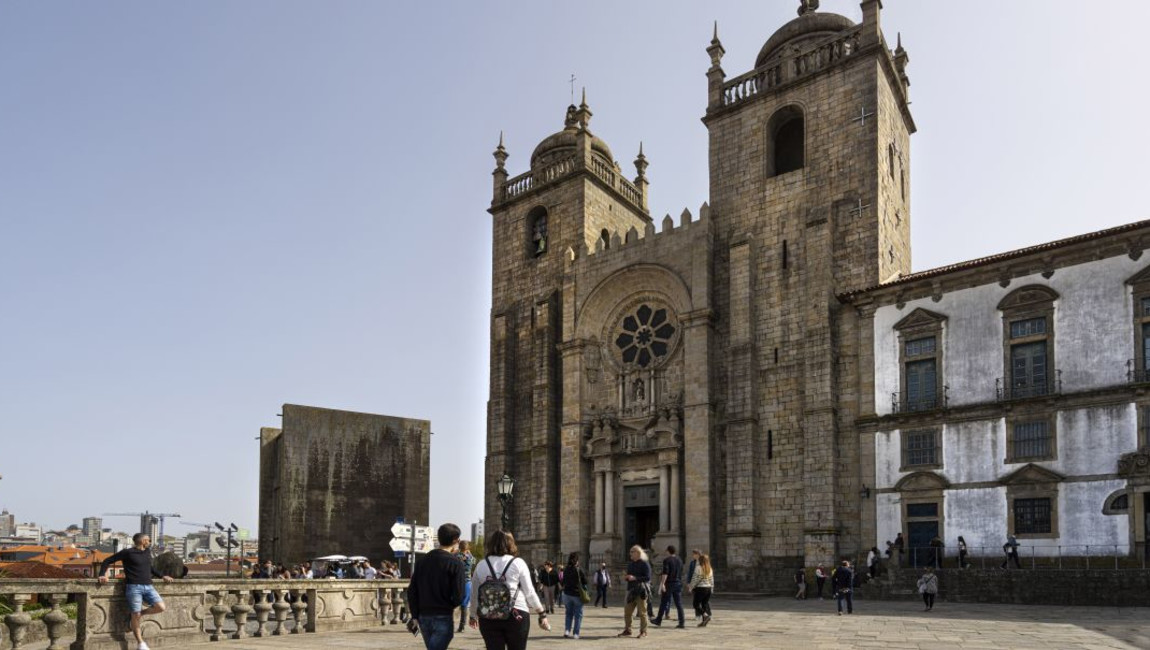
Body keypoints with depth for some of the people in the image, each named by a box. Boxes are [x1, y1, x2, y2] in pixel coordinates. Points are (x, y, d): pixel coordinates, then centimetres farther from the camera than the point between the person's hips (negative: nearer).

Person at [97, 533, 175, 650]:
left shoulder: (147, 552, 18)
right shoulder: (127, 553, 0)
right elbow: (107, 561, 4)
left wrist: (162, 576, 28)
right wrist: (102, 575, -9)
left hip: (148, 586, 5)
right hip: (133, 587, -5)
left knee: (160, 607, -14)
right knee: (136, 615, -7)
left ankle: (140, 613, 13)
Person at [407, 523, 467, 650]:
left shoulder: (424, 560, 7)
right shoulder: (455, 563, -10)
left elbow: (411, 590, 5)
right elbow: (458, 596, -14)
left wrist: (415, 615, 8)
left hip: (423, 616, 6)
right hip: (443, 617, -6)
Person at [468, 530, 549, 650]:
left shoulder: (481, 565, 9)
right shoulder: (518, 563, 1)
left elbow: (475, 595, 15)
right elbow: (529, 592, 0)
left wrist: (473, 615, 30)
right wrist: (542, 613, 8)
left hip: (488, 617, 2)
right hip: (516, 615, -2)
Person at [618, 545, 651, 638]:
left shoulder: (644, 564, -8)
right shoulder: (630, 564, 15)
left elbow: (648, 578, -14)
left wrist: (635, 578, -21)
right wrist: (626, 577, 2)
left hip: (641, 591, -7)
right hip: (631, 591, 7)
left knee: (642, 612, -2)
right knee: (627, 611, 6)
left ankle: (643, 632, 6)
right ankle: (627, 630, 16)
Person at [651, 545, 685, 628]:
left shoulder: (667, 560, -9)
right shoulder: (679, 560, 12)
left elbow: (665, 573, -19)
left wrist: (662, 584, -22)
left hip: (669, 584, -5)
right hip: (678, 584, 5)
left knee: (663, 603, 6)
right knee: (679, 604, 3)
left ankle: (658, 621, 15)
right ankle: (682, 623, -3)